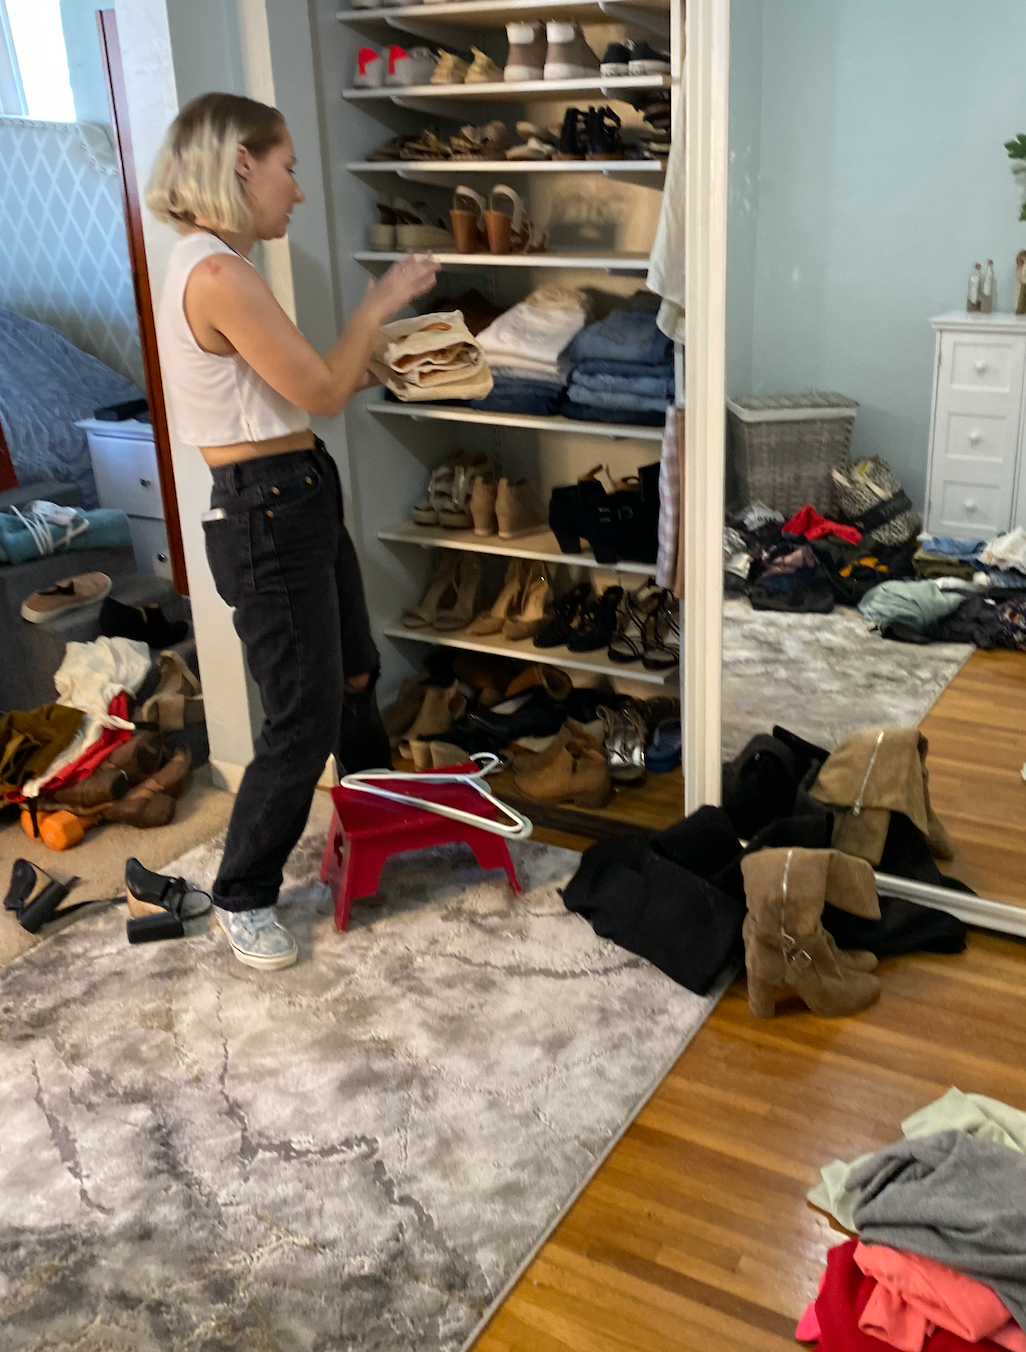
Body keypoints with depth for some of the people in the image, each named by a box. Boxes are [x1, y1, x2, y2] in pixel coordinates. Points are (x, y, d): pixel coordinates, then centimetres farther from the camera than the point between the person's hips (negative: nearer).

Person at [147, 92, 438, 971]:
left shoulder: (212, 267, 11)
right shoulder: (219, 275, -21)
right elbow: (321, 393, -16)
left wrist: (370, 362, 12)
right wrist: (379, 306, -4)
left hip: (300, 497, 11)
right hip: (269, 514, -11)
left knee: (355, 676, 24)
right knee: (305, 719, 0)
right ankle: (242, 897, 19)